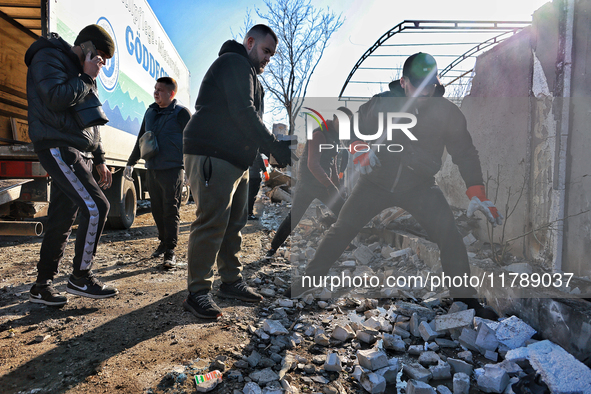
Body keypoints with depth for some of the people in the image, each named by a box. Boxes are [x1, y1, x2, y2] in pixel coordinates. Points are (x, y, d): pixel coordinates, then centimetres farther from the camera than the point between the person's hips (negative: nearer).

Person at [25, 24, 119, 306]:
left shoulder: (80, 71, 26)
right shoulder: (48, 58, -2)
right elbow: (57, 98, -21)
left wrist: (99, 160, 22)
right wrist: (87, 78, -8)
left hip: (79, 153, 9)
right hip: (58, 148, -9)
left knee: (61, 220, 7)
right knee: (95, 206, -18)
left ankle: (42, 285, 15)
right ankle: (80, 278, -5)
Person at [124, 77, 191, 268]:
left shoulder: (181, 113, -3)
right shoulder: (150, 112, 17)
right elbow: (141, 139, 23)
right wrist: (131, 163, 22)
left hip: (172, 170, -6)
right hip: (152, 170, 6)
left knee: (170, 210, -7)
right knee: (157, 209, 10)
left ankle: (170, 252, -4)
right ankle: (164, 242, 25)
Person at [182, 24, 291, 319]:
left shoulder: (247, 73, 28)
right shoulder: (235, 63, -6)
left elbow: (249, 122, 24)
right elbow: (244, 114, -19)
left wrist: (275, 146, 10)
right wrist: (275, 148, -16)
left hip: (236, 159, 11)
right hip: (212, 157, -11)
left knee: (233, 222, 10)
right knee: (212, 222, -12)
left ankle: (231, 281, 19)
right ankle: (198, 292, -5)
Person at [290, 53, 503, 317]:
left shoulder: (447, 112, -8)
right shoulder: (381, 103, -10)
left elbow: (465, 153, -2)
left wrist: (476, 193, -12)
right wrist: (358, 148, -21)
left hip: (420, 187, 0)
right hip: (376, 181, 0)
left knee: (449, 234, -15)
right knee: (342, 229, -2)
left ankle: (465, 297, 6)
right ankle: (308, 280, 17)